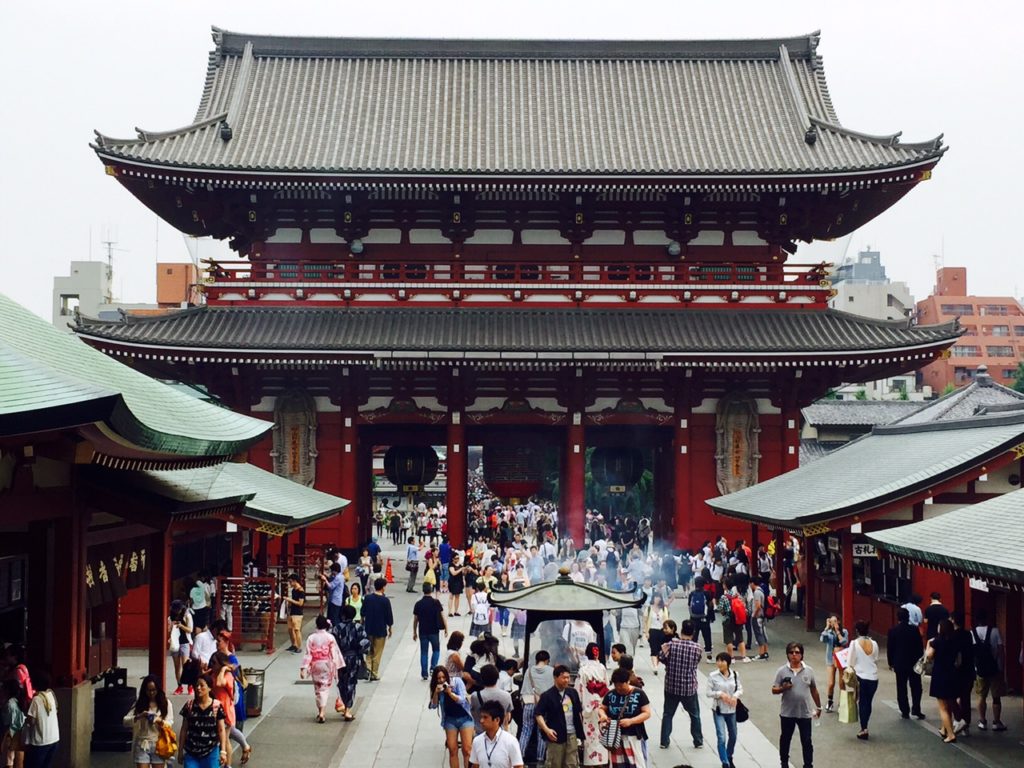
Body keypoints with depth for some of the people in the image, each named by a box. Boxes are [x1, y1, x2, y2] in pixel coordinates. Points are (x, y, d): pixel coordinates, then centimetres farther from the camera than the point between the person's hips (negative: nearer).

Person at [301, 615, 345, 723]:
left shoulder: (311, 638, -7)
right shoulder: (330, 637, -9)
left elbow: (308, 654, -7)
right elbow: (334, 653, -7)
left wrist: (304, 668, -3)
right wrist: (336, 667, 2)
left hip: (315, 666, 1)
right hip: (327, 665, -1)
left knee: (318, 688, 14)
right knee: (325, 688, 3)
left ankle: (320, 712, 17)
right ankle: (321, 712, -10)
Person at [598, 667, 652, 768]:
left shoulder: (639, 694, -7)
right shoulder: (610, 694, 2)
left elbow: (647, 713, -8)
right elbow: (602, 708, 12)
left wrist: (630, 721, -21)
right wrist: (603, 715, -12)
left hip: (634, 736, -3)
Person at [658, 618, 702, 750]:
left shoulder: (671, 644, -12)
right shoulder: (696, 648, -12)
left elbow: (663, 659, -1)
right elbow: (695, 664, -1)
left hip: (671, 686, 1)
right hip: (689, 688, -1)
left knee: (667, 714, 15)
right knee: (694, 715, 18)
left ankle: (664, 741, 16)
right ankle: (698, 741, 25)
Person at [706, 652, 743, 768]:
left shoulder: (735, 675, -3)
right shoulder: (713, 676, -12)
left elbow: (740, 689, 2)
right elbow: (709, 693, -9)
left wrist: (735, 696, -18)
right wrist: (720, 694, -24)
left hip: (732, 710, 4)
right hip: (719, 711, -4)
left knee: (733, 736, 18)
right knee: (722, 738, -11)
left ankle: (729, 758, 42)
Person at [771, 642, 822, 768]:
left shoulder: (809, 671, -1)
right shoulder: (782, 671, -6)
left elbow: (814, 690, 10)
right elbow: (774, 690, -4)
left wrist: (818, 707, 15)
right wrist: (783, 688, -24)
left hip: (805, 713, 0)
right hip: (787, 713, 0)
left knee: (806, 741, 4)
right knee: (785, 739, 14)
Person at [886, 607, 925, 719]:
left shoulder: (893, 631, -8)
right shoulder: (914, 630, -9)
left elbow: (890, 648, -3)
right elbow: (920, 647, -3)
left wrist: (890, 663, 8)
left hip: (899, 664, 0)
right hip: (914, 663, 0)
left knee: (902, 688, 7)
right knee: (916, 687, 9)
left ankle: (905, 711, 7)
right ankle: (916, 710, 1)